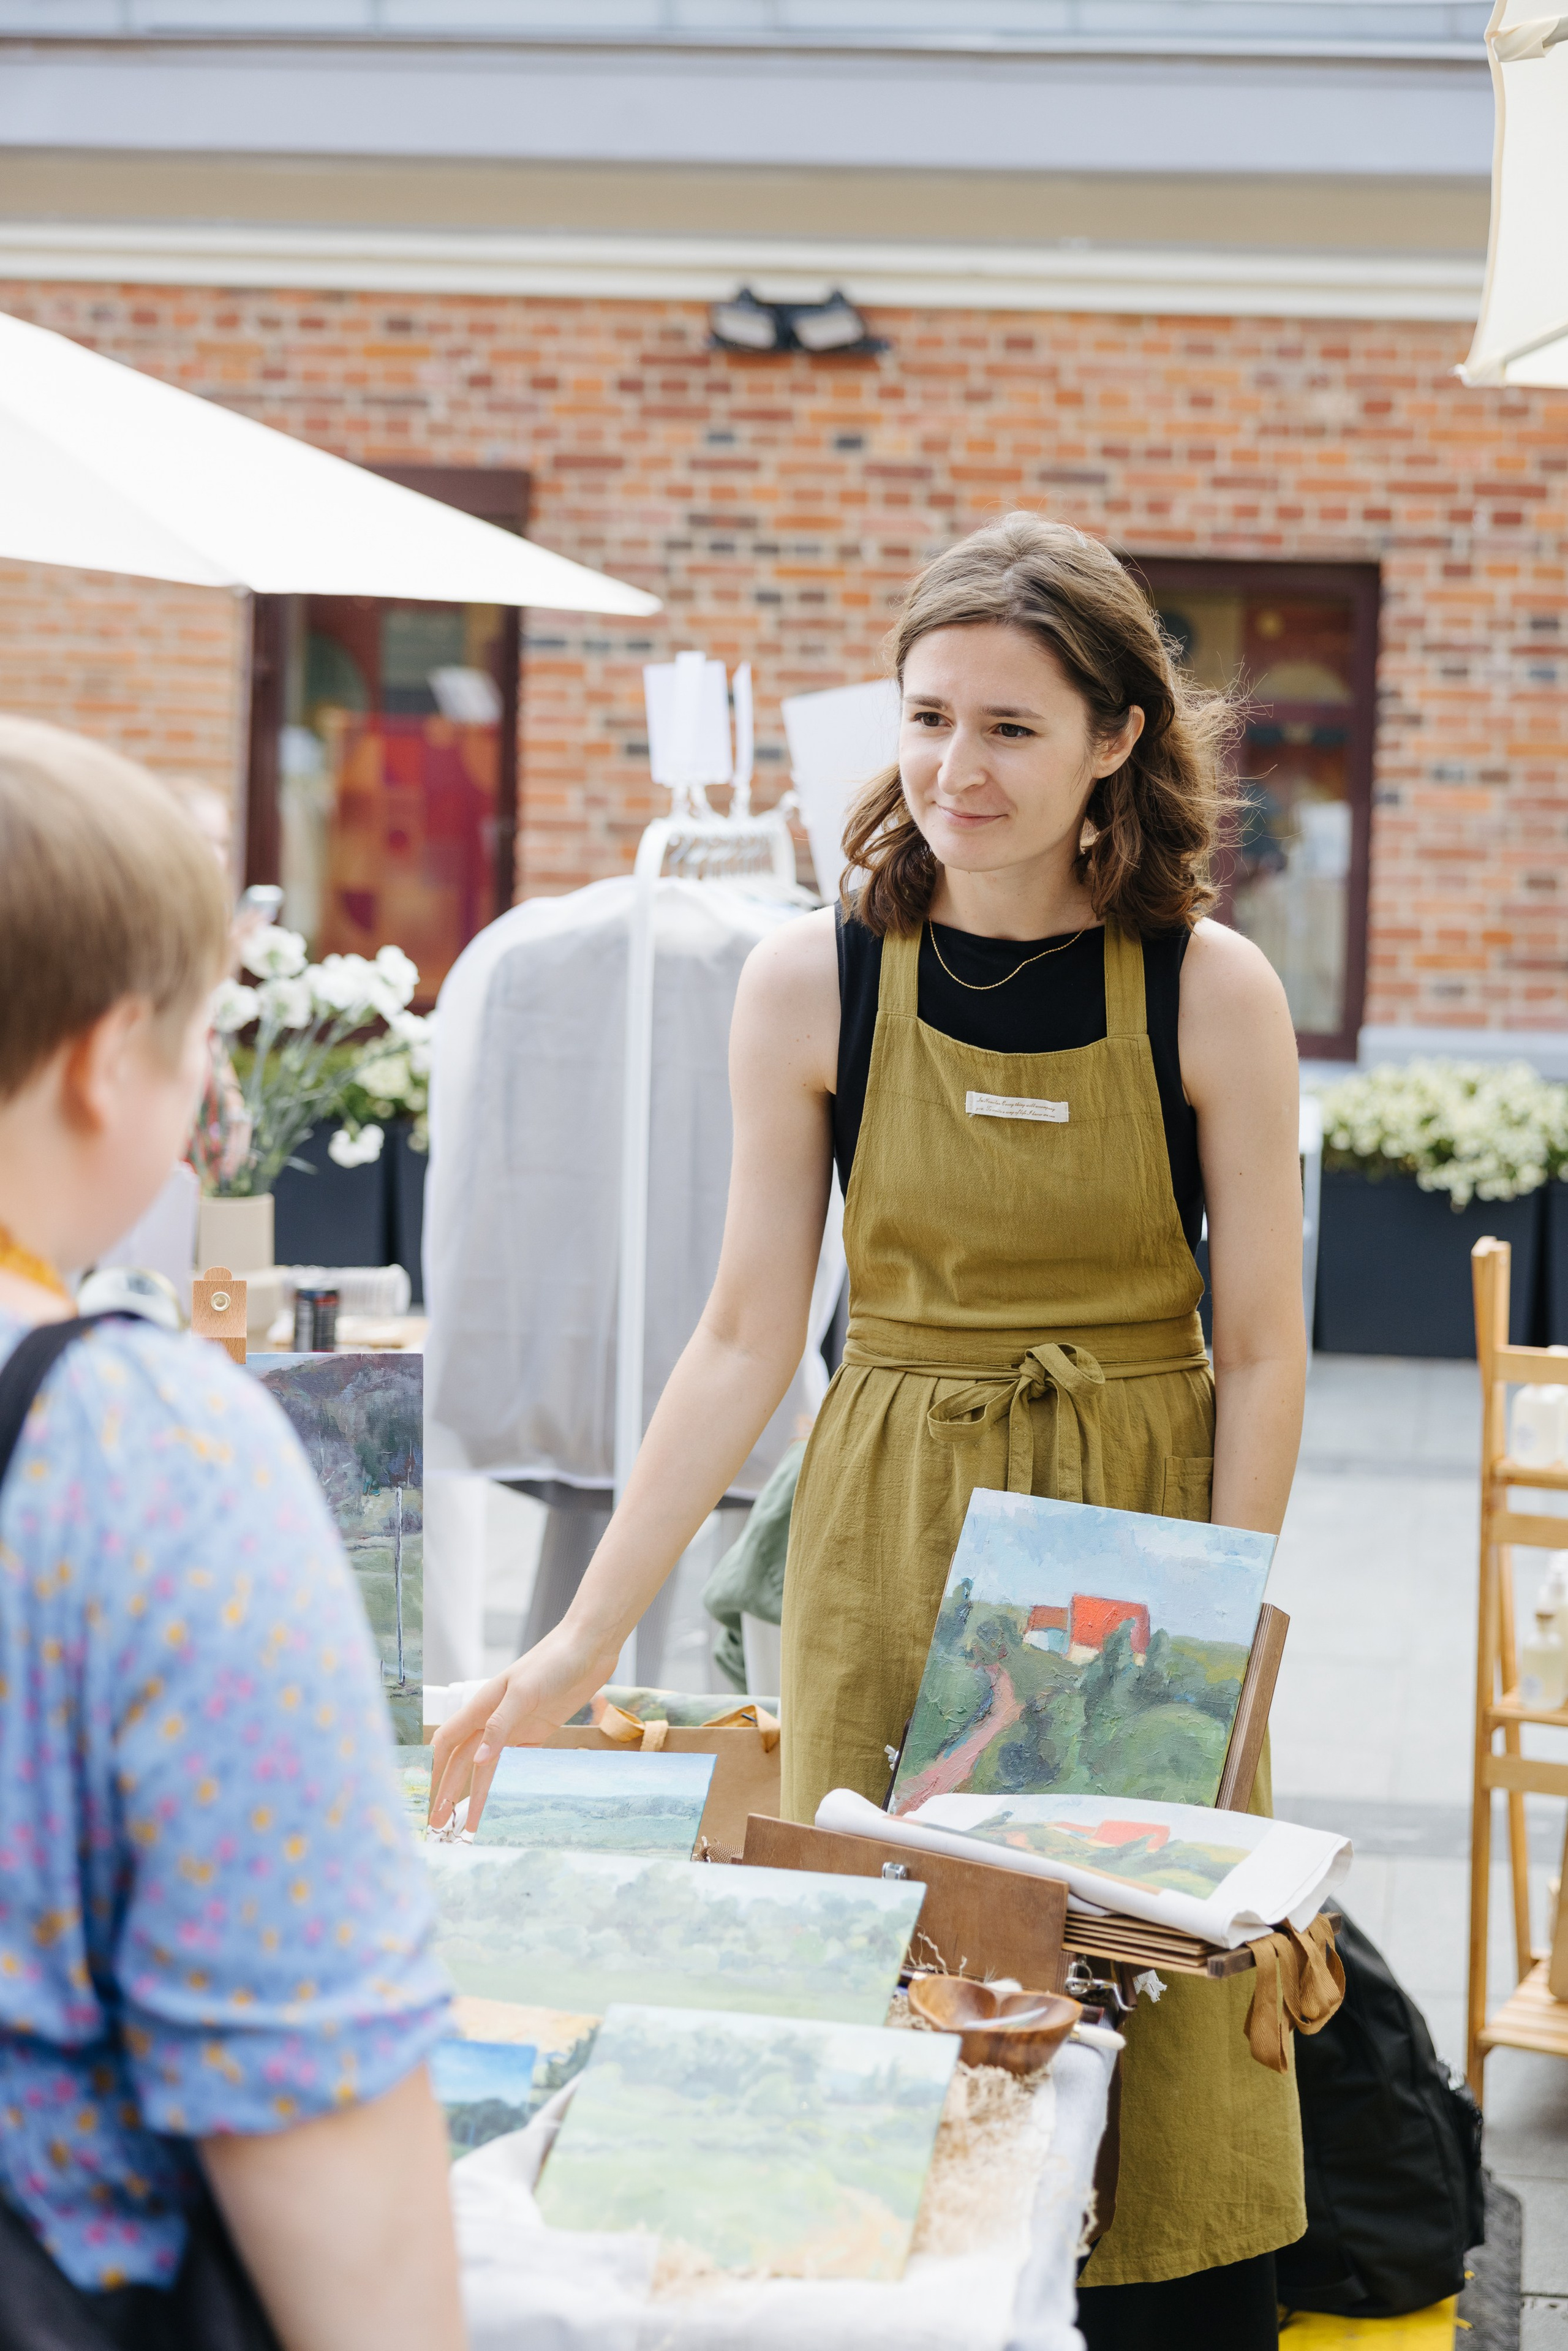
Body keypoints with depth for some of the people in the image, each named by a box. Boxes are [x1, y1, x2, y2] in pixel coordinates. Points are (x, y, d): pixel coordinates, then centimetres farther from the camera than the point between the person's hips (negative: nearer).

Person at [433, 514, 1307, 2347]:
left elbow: (1259, 1355, -2)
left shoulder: (1211, 991, -6)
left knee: (1161, 2041, 2)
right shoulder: (812, 982, -3)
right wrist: (586, 1636, -3)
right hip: (889, 1544, 1)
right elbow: (746, 1337, 0)